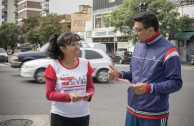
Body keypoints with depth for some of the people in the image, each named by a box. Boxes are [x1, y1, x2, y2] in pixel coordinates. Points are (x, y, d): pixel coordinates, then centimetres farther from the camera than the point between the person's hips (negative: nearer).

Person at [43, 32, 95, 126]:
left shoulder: (85, 63, 2)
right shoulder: (54, 66, -7)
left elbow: (91, 87, 9)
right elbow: (49, 94, -7)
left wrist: (88, 95, -14)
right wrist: (68, 96, -22)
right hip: (60, 116, -2)